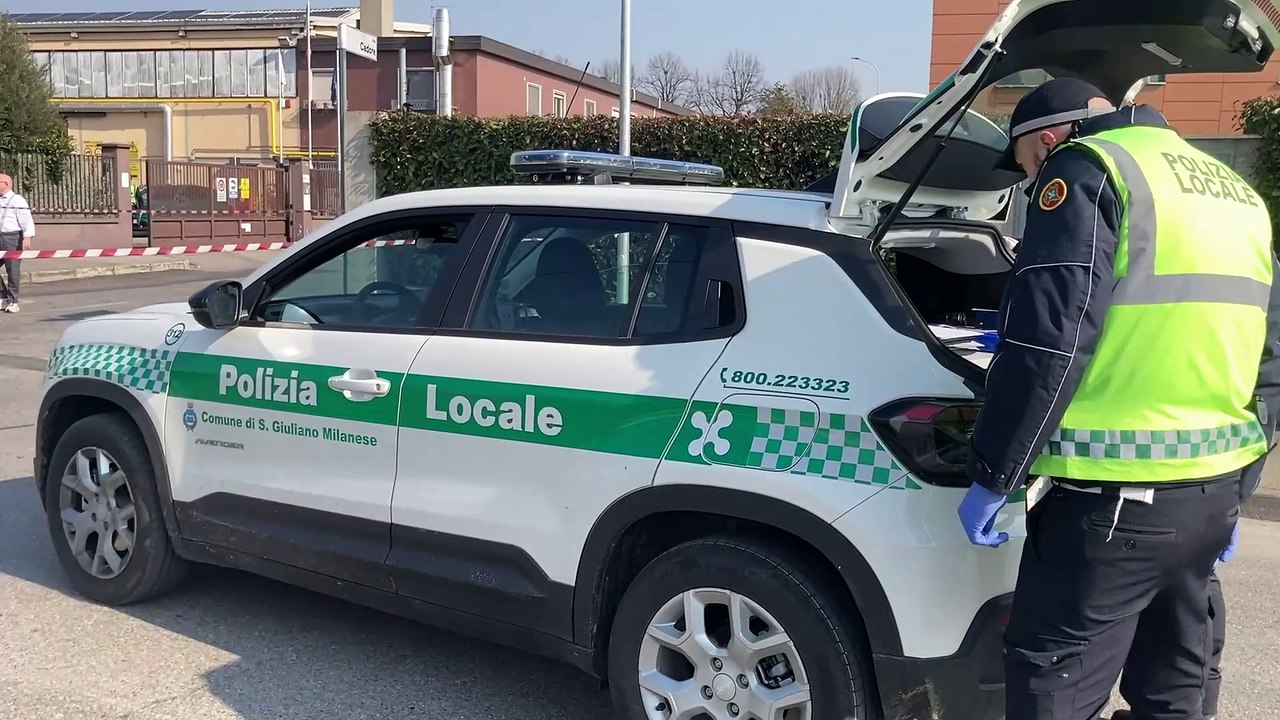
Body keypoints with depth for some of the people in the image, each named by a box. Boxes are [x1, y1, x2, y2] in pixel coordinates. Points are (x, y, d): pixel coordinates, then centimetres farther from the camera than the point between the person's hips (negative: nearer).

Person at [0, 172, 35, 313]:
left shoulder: (17, 200, -6)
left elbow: (27, 221, -13)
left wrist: (27, 238, -23)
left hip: (13, 238, -7)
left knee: (13, 269, -2)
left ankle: (12, 301, 5)